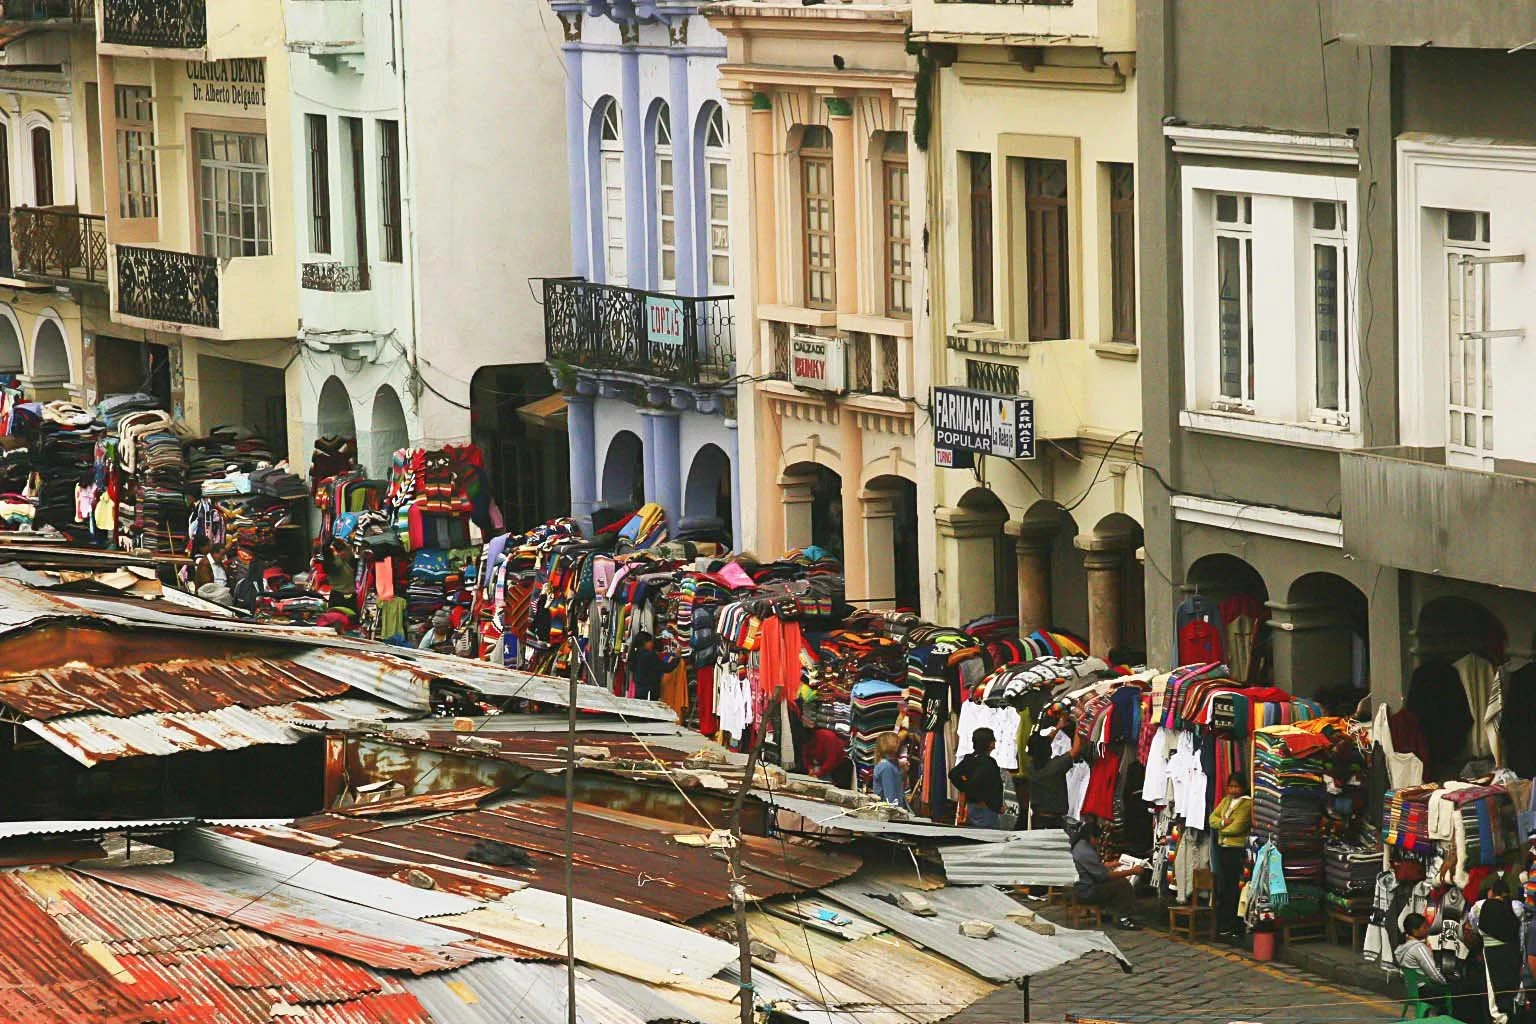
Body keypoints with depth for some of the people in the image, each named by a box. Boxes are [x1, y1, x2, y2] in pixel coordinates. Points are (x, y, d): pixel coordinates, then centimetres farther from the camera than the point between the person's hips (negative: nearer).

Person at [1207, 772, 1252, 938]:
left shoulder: (1247, 804, -9)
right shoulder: (1226, 801, 15)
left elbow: (1237, 827, -15)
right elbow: (1212, 818, 10)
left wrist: (1222, 830, 0)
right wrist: (1223, 822, -10)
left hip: (1237, 850, -8)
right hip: (1223, 848, 8)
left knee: (1234, 889, -6)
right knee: (1222, 889, 11)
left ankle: (1236, 927, -2)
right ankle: (1223, 925, 18)